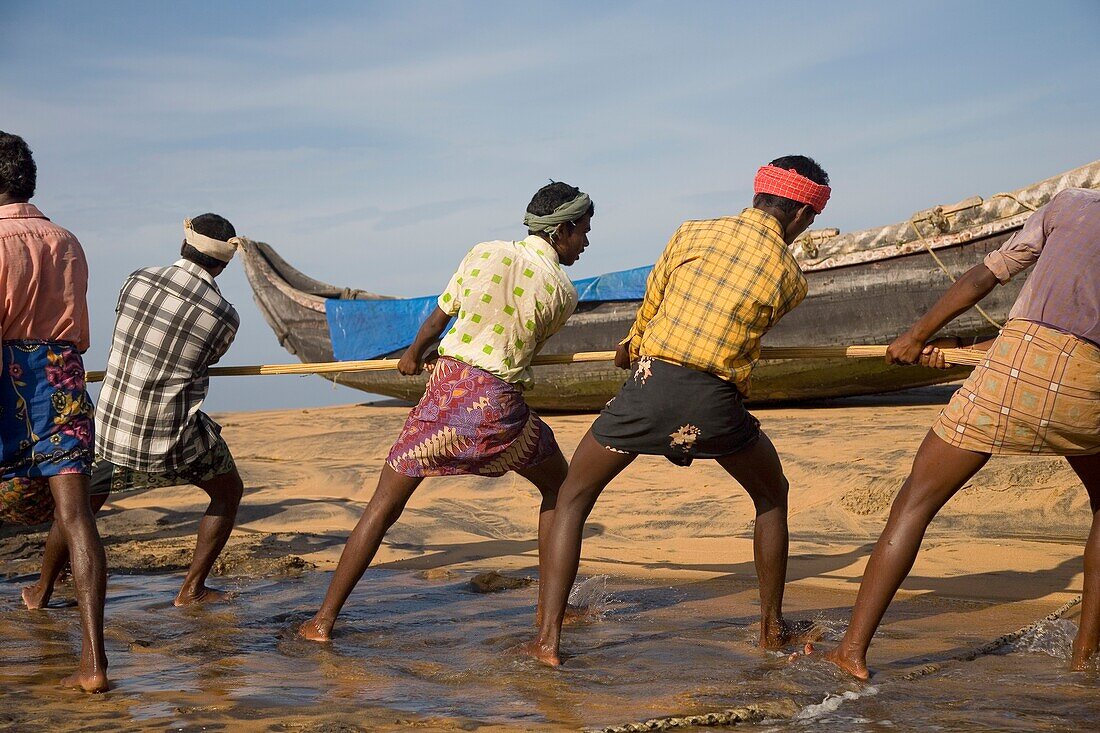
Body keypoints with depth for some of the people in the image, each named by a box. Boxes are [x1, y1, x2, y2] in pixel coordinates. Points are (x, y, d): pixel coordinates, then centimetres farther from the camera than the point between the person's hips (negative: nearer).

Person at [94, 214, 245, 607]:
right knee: (229, 492, 23)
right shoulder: (225, 317, -11)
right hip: (172, 441, -4)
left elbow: (122, 339, 11)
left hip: (110, 429, 4)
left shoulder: (137, 280, -3)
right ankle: (192, 589, 22)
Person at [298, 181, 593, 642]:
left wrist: (414, 354, 32)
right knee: (559, 489, 24)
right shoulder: (562, 292, 1)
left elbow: (439, 318, 13)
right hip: (500, 405, -2)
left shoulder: (484, 254, 4)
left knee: (382, 508, 10)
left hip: (446, 390, 2)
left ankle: (324, 619, 8)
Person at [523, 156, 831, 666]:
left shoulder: (693, 233, 6)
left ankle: (548, 638, 7)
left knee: (572, 499, 16)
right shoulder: (791, 279, 8)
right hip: (717, 403, 1)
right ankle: (773, 627, 33)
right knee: (772, 499, 29)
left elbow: (649, 305, 14)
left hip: (651, 385, 0)